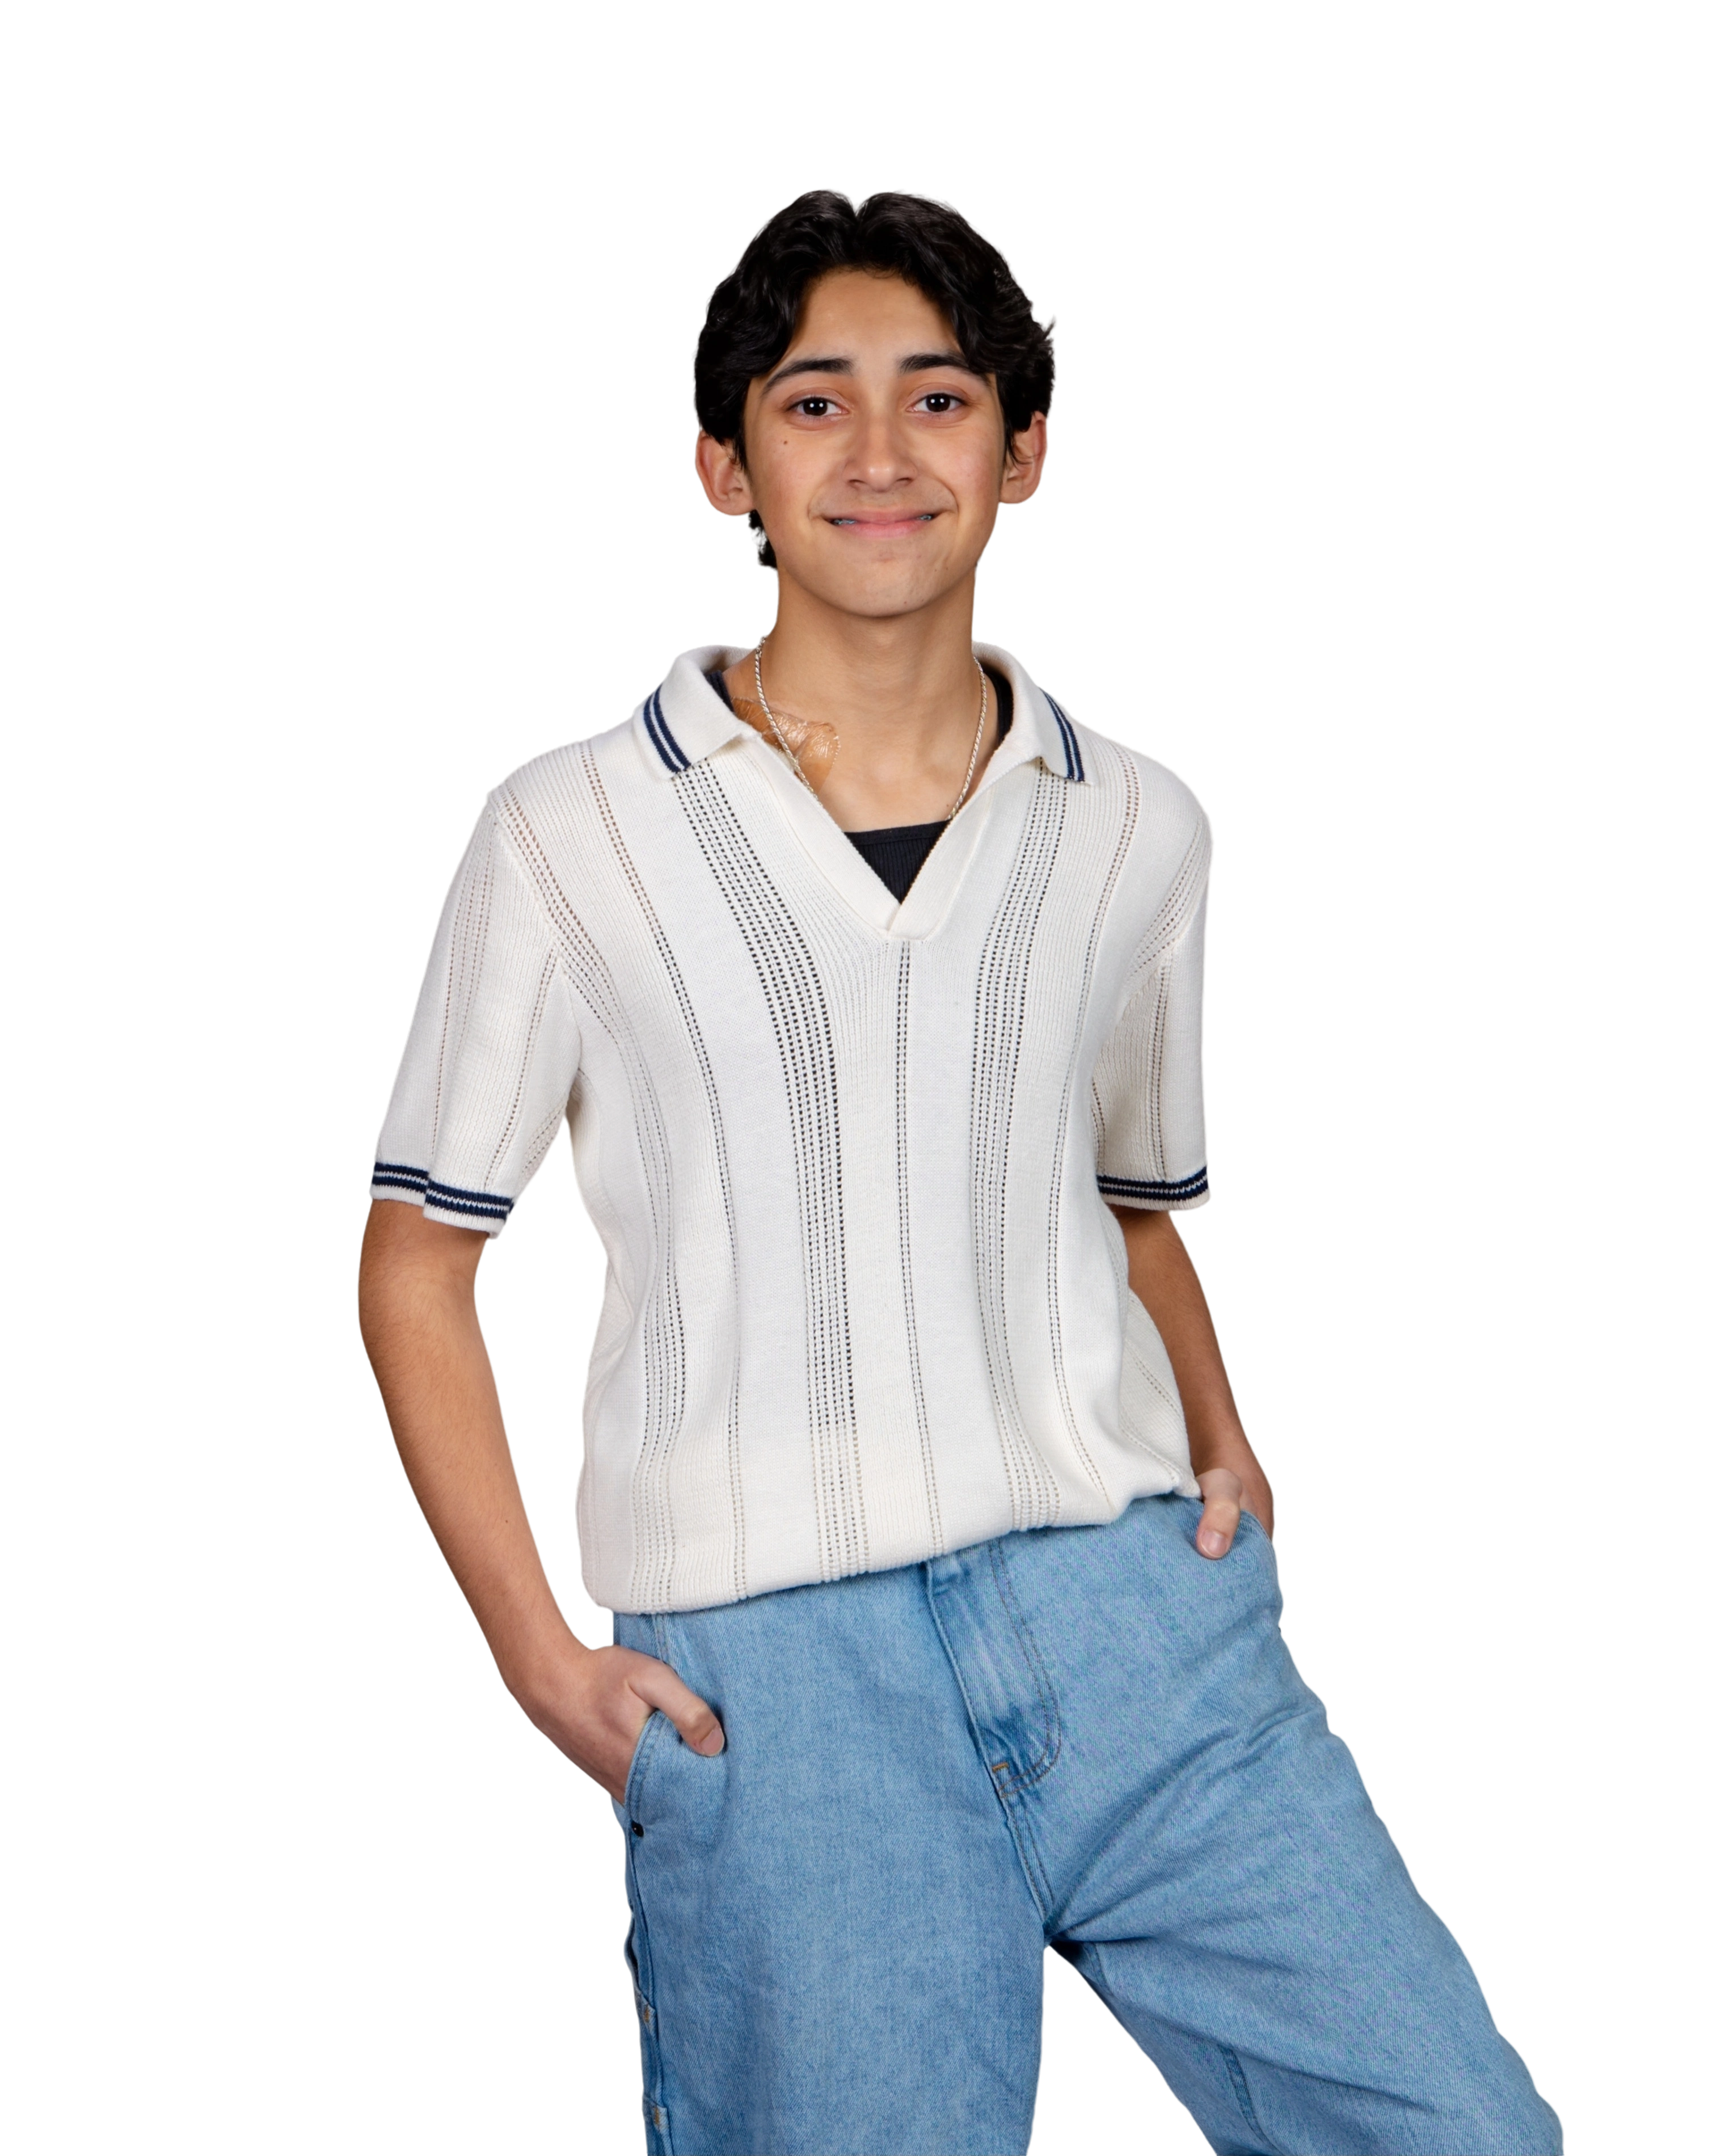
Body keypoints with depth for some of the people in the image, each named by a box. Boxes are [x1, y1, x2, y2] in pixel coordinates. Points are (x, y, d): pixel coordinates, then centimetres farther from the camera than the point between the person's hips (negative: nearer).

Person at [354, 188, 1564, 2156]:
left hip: (1129, 1602, 3)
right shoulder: (568, 831, 4)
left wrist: (1224, 1444, 6)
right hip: (767, 1664, -2)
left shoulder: (1136, 831, 13)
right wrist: (537, 1652, -1)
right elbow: (415, 1257, 7)